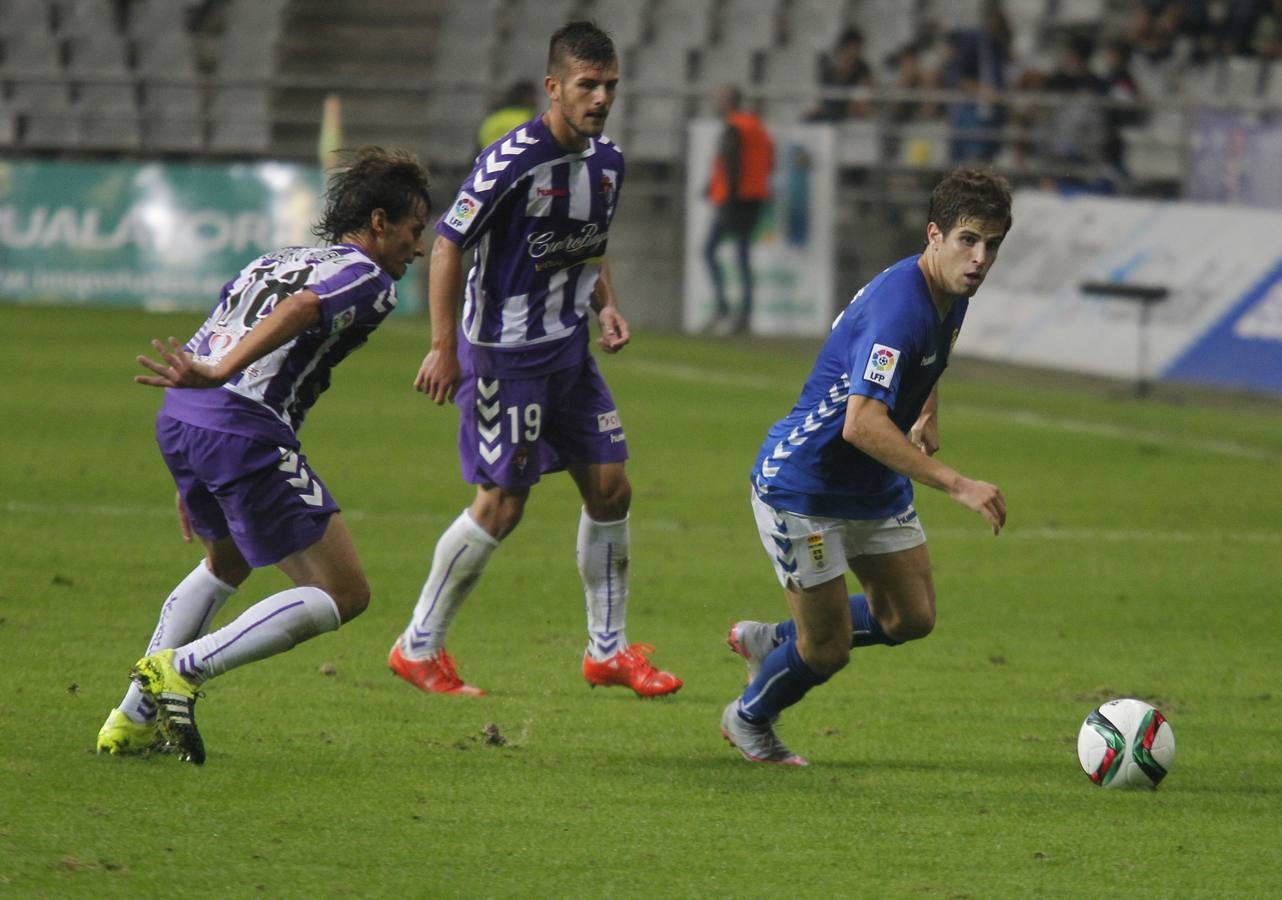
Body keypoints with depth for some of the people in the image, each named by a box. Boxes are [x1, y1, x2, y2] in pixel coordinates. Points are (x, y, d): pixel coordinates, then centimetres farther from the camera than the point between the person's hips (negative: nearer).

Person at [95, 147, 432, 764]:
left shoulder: (275, 261, 27)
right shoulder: (370, 278, 2)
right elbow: (299, 311, -20)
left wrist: (191, 482, 30)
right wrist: (218, 372, -33)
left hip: (178, 418, 9)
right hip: (245, 434, -9)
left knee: (226, 561, 35)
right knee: (343, 594, 0)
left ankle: (133, 718, 28)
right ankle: (183, 668, -9)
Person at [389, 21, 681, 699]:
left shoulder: (607, 162, 5)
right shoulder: (513, 160, -20)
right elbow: (447, 246, -16)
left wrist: (606, 307, 3)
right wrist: (444, 348, -18)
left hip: (569, 350, 8)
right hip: (506, 354, -8)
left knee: (610, 489, 5)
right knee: (502, 505, -5)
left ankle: (608, 649, 17)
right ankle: (418, 648, 8)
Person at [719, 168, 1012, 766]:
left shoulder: (951, 294, -1)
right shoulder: (898, 305, -31)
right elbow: (861, 424, -41)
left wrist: (926, 416, 12)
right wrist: (957, 485, -42)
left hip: (876, 489, 9)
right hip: (801, 486, -9)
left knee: (910, 619, 8)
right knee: (828, 649, -2)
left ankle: (770, 641, 31)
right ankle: (748, 720, 30)